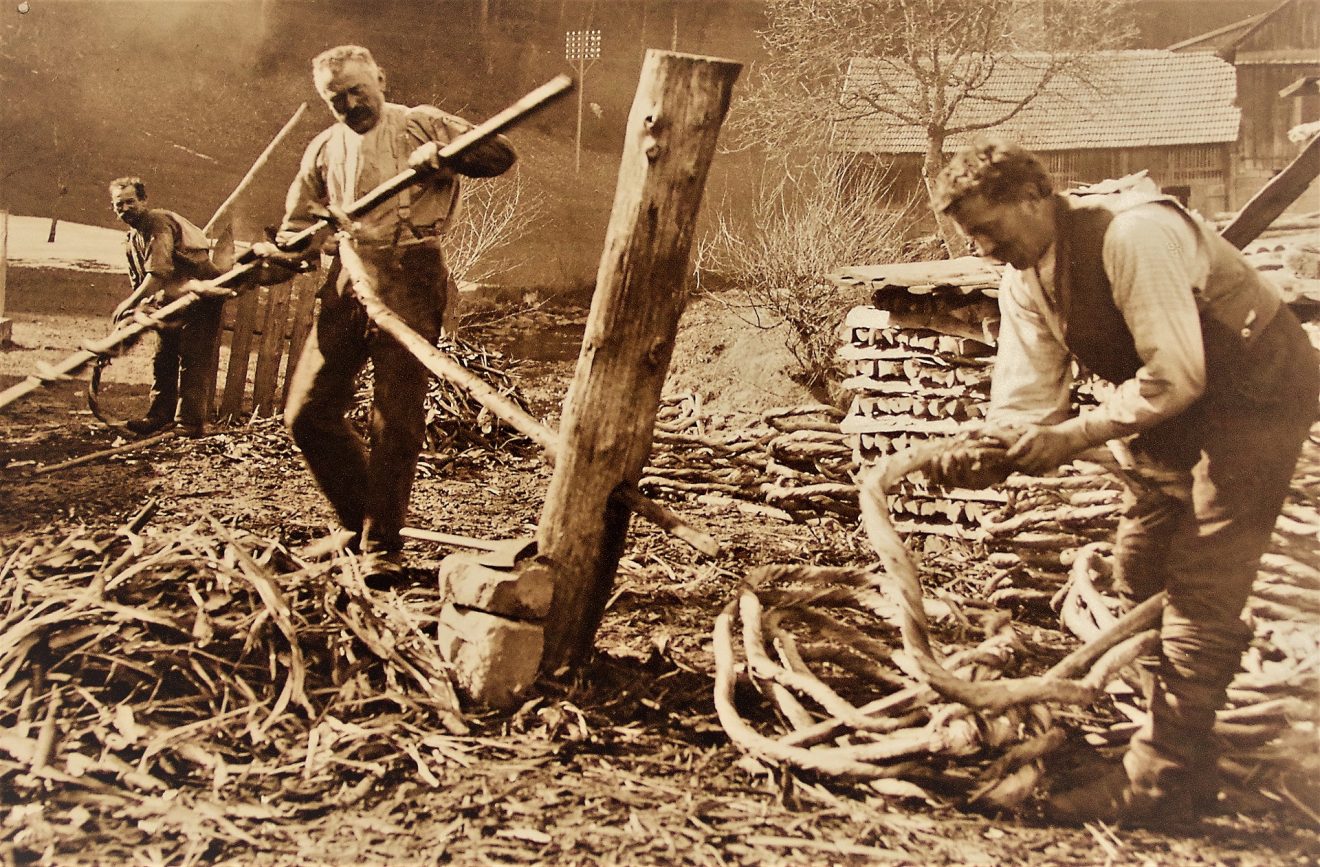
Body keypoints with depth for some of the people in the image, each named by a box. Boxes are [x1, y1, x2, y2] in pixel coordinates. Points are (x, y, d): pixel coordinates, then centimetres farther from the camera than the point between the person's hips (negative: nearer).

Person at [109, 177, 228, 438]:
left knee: (192, 359, -11)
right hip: (175, 299, 9)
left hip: (202, 295, -9)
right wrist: (138, 312, 1)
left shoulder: (159, 222, -18)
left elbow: (159, 272, -28)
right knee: (163, 357, 9)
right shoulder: (132, 241, 12)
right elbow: (139, 281, 18)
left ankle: (191, 421, -9)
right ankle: (160, 414, 17)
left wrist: (130, 303, -27)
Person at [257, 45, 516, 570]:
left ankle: (381, 543, 8)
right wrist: (275, 251, 1)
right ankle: (360, 519, 20)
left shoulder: (421, 125, 5)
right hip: (348, 279, 5)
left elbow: (501, 154, -3)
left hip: (410, 280, -5)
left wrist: (443, 155, -20)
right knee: (307, 413, 2)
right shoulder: (323, 150, 19)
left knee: (397, 419, -4)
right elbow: (300, 226, 23)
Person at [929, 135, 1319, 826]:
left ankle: (1158, 784, -3)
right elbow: (1024, 397, -3)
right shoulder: (1024, 278, -2)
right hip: (1182, 406, 9)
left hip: (1257, 391, -9)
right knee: (1140, 573, 11)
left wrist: (1074, 436, -26)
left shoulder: (1132, 234, -30)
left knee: (1200, 588, -11)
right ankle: (1186, 762, 25)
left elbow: (1175, 376, -31)